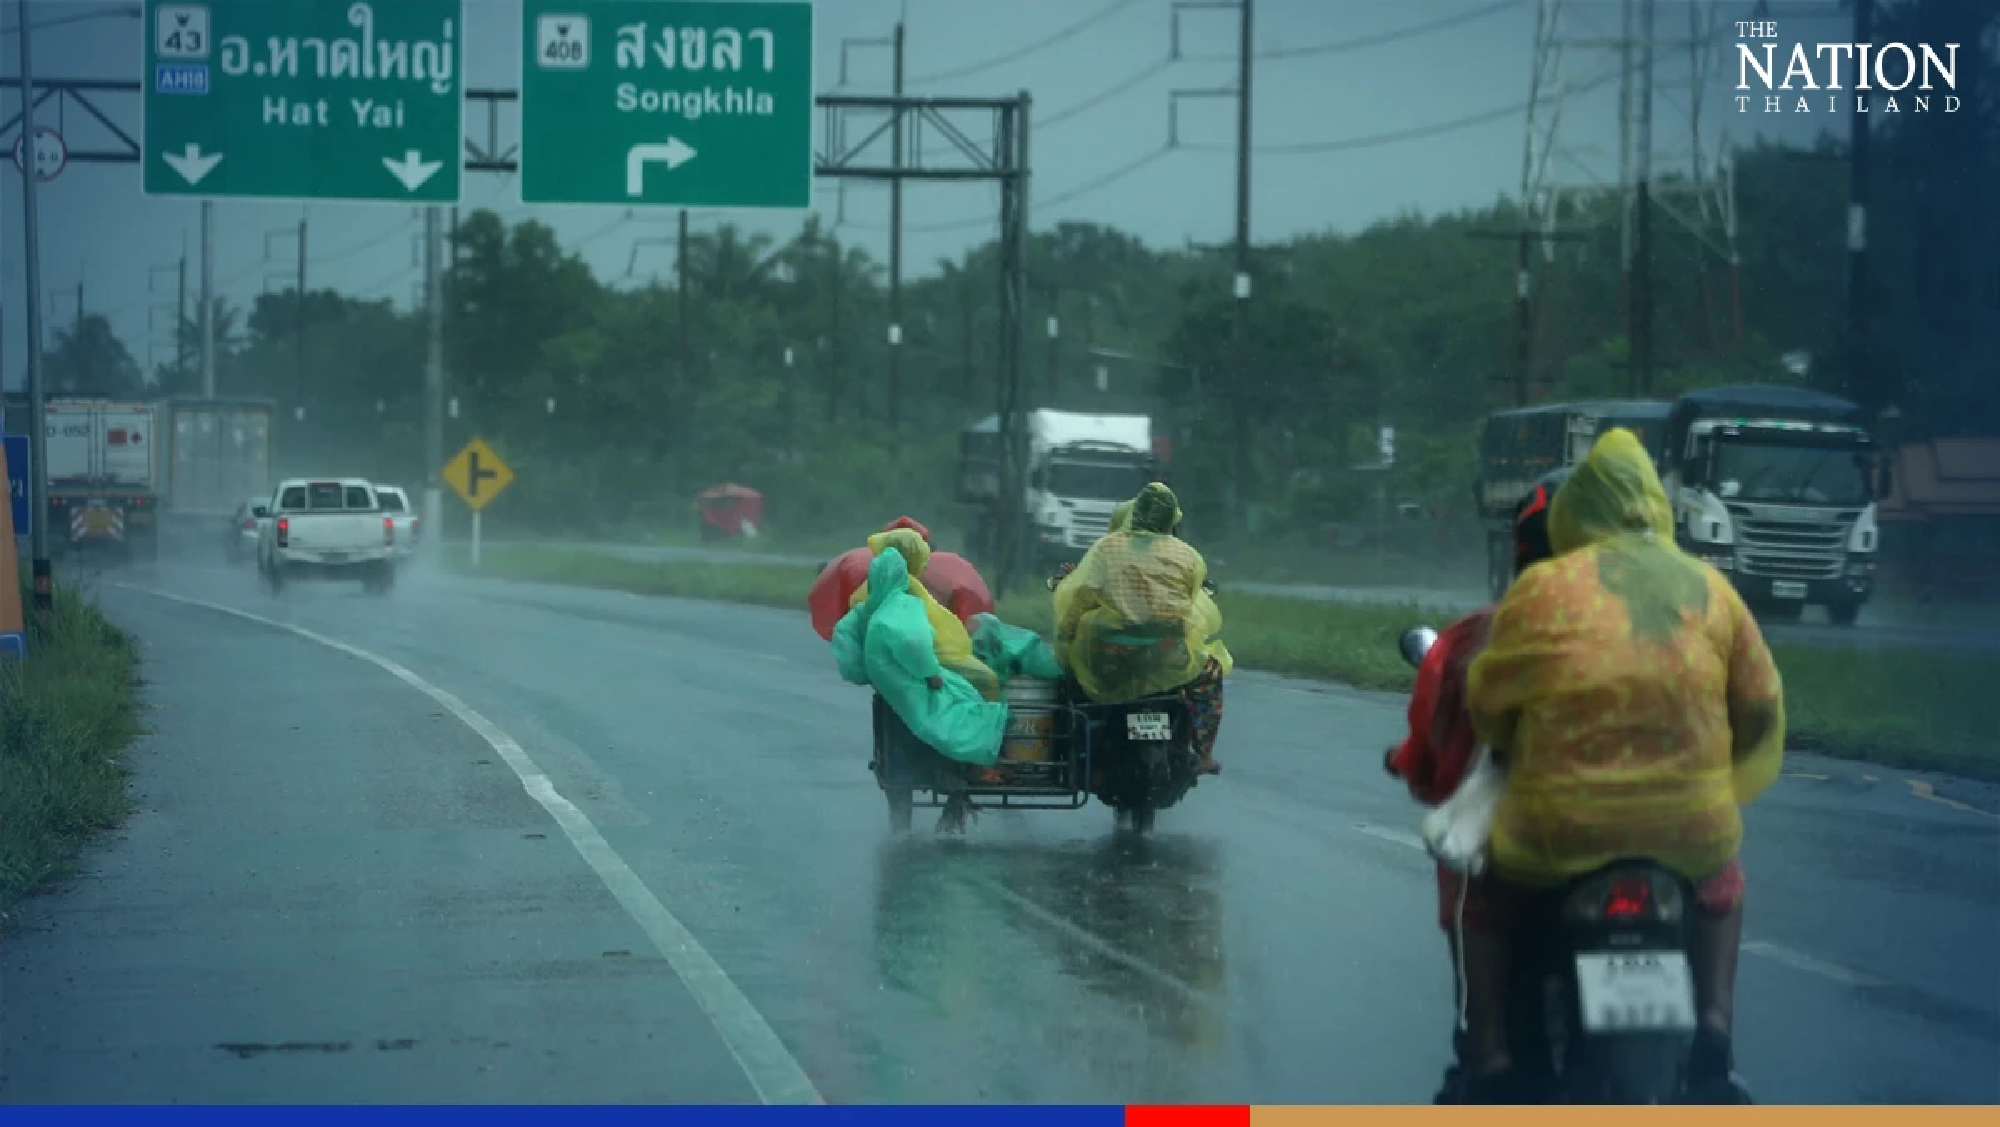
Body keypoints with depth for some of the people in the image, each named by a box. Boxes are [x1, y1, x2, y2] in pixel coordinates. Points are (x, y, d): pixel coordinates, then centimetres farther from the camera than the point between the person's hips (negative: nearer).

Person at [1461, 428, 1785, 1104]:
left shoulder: (1542, 589, -2)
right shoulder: (1709, 589, 6)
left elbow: (1487, 700, 5)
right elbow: (1761, 707, 10)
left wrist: (1512, 750, 27)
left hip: (1559, 829, -2)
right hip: (1689, 830, 2)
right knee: (1722, 875, 37)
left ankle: (1491, 1064, 13)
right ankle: (1714, 1033, 16)